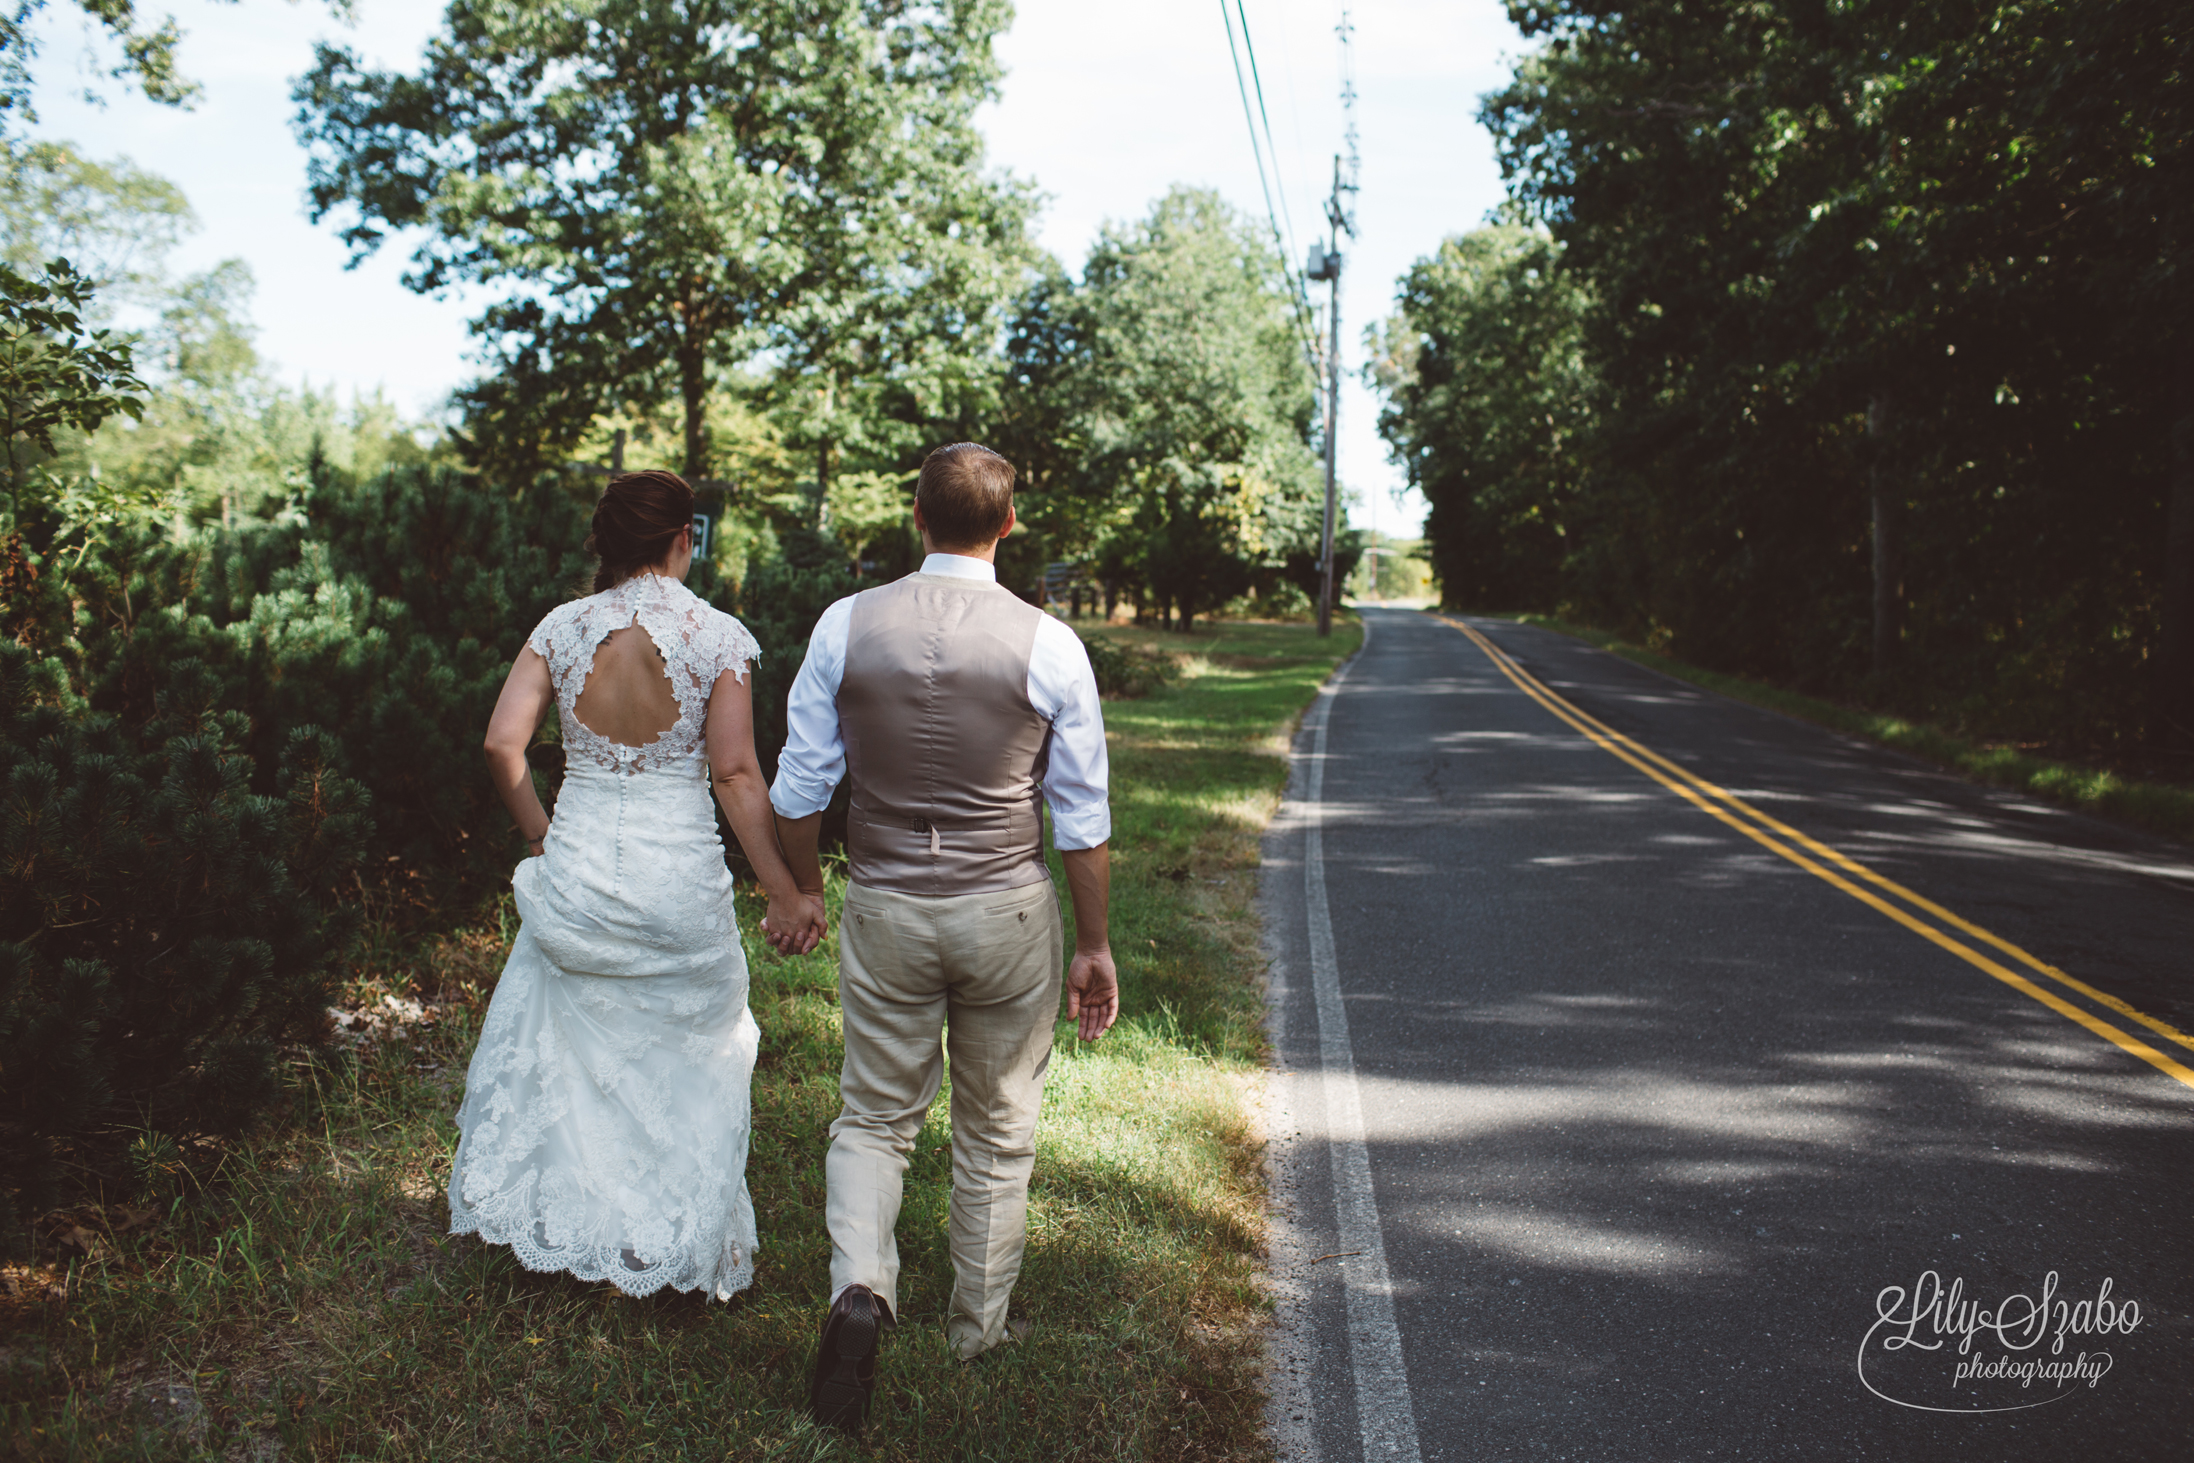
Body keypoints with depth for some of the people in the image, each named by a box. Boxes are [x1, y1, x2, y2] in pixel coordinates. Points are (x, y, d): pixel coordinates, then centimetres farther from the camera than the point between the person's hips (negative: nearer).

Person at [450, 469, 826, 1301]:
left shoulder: (563, 627, 0)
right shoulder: (718, 637, -8)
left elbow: (502, 744, -6)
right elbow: (735, 775, -11)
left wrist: (541, 835, 9)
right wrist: (784, 891, -7)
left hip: (575, 863, 3)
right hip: (678, 875, -2)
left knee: (563, 1045, 21)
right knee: (690, 1060, 15)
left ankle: (551, 1223, 33)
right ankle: (680, 1247, 28)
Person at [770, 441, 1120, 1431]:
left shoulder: (845, 625, -6)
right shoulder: (1049, 645, -9)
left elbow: (800, 786, 0)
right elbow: (1080, 819, -5)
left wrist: (801, 890, 17)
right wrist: (1094, 944, 6)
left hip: (884, 907, 1)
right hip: (1008, 911, 0)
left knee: (873, 1117, 18)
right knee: (997, 1131, 17)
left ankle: (859, 1288, -6)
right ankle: (978, 1335, 31)